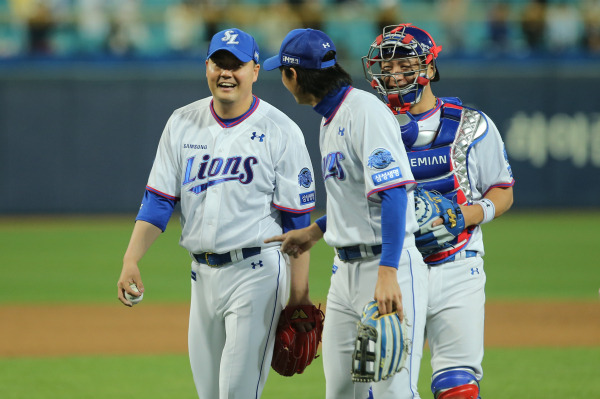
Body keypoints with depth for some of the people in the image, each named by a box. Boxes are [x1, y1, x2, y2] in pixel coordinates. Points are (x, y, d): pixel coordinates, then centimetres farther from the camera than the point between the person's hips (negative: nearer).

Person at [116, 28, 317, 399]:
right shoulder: (183, 124, 8)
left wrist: (299, 297, -9)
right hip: (203, 272, 5)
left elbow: (298, 219, -6)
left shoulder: (281, 132, -6)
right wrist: (131, 261, -7)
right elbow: (158, 200, 7)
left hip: (256, 271, -5)